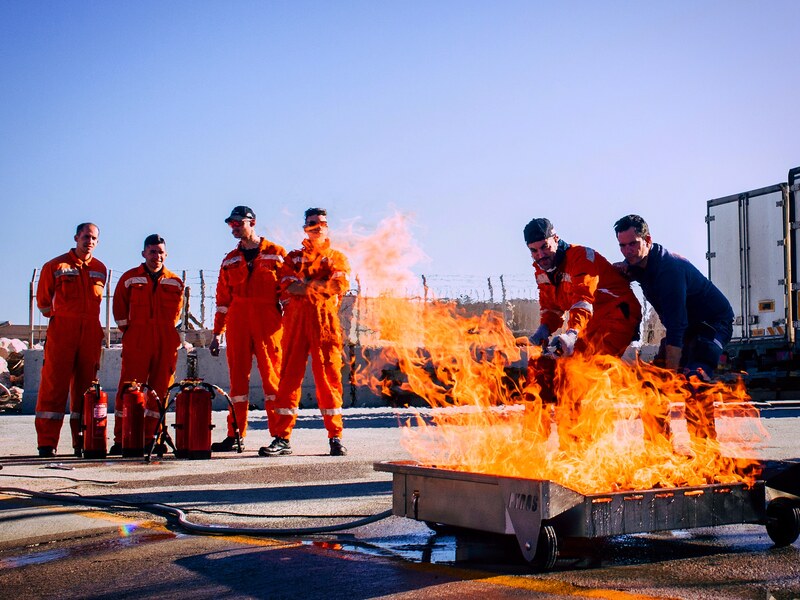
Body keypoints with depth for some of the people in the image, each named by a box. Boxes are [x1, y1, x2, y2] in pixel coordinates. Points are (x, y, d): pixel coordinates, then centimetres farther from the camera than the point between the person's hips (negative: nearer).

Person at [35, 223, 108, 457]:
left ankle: (82, 442, 7)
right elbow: (42, 301, 11)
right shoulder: (55, 266, 4)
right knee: (54, 385, -6)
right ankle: (47, 443, -5)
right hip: (61, 332, -3)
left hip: (91, 333, 3)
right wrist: (58, 317, 10)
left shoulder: (100, 269, 13)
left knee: (85, 386, 3)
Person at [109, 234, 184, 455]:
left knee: (159, 390, 2)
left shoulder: (175, 282, 11)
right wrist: (127, 329, 7)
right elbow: (119, 308, 12)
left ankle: (149, 438, 9)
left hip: (166, 344, 2)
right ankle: (121, 440, -3)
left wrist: (167, 332, 12)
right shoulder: (129, 278, 7)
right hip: (136, 342, -2)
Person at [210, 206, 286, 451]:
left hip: (268, 324, -4)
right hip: (237, 324, 4)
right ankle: (235, 436, 7)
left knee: (272, 377, -5)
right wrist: (217, 333, 12)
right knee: (238, 378, 3)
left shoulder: (276, 254, 5)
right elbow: (223, 299, 17)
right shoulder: (230, 260, 16)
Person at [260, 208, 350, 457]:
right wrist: (319, 285, -9)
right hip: (296, 322, 1)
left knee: (328, 377, -3)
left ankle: (335, 437, 3)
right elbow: (287, 287, 1)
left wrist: (304, 284, -6)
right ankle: (282, 438, -1)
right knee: (289, 376, -2)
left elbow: (339, 285, -4)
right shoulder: (293, 257, 20)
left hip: (325, 322, -1)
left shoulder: (336, 257, 16)